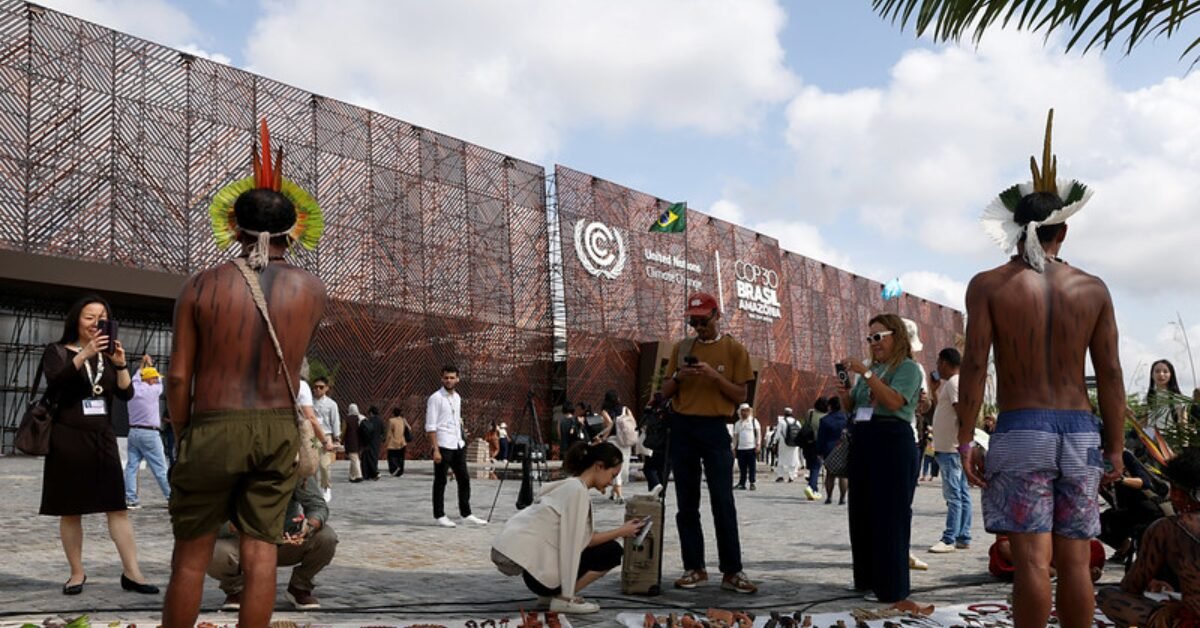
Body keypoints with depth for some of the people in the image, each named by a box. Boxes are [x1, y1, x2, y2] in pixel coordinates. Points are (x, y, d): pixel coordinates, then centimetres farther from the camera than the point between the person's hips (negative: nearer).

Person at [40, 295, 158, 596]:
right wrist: (84, 354, -29)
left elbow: (126, 394, 2)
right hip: (68, 439, -3)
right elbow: (55, 383, -18)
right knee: (70, 510, 2)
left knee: (117, 506, -2)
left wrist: (120, 363, -14)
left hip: (103, 438, 3)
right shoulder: (57, 351, 2)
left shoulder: (107, 355, 12)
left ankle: (131, 573, -4)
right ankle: (77, 573, 11)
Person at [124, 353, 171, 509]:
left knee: (132, 465, 5)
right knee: (160, 468, -2)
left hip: (133, 431, 6)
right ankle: (171, 496, 3)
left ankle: (130, 499, 1)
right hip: (149, 434, -6)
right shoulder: (152, 390, -9)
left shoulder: (133, 389, 5)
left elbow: (136, 379, 28)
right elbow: (160, 384, 14)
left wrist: (143, 365, 40)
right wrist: (150, 365, 27)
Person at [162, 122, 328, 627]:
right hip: (279, 431, 2)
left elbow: (179, 376, -5)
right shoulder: (311, 290, 0)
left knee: (191, 555, 11)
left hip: (214, 428, -1)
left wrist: (182, 435, 10)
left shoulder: (202, 286, -5)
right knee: (260, 553, 8)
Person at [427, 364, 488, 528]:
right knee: (440, 482, 2)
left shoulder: (457, 397, 13)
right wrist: (436, 450, -19)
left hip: (458, 445, 7)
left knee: (464, 479, 10)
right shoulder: (435, 398, -10)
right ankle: (439, 516, 11)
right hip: (443, 446, -7)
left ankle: (466, 514, 19)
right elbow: (430, 427, -13)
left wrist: (463, 435, 16)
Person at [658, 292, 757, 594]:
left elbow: (740, 396, -2)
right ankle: (694, 568, 12)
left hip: (714, 429, -3)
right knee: (687, 503, 5)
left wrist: (715, 376, -16)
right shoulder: (680, 348, 9)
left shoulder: (734, 349, 1)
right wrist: (678, 376, -9)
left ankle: (732, 571, 2)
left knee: (723, 503, -4)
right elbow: (665, 393, 11)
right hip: (682, 428, 3)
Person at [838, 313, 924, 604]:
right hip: (862, 441, 8)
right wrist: (845, 389, 0)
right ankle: (867, 577, 21)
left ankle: (890, 586, 0)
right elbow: (851, 406, 21)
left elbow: (894, 401, -21)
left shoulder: (907, 367, -4)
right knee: (861, 512, 11)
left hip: (892, 442, -8)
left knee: (888, 515, -6)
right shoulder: (871, 367, 18)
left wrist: (866, 373, -23)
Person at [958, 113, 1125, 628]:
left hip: (1020, 432, -3)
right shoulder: (1092, 289, 6)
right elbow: (1110, 373, 5)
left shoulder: (988, 285, -2)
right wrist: (1115, 445, 11)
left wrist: (965, 438, -6)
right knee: (1074, 560, 8)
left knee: (1032, 558, -4)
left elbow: (974, 364, -9)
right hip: (1079, 432, 3)